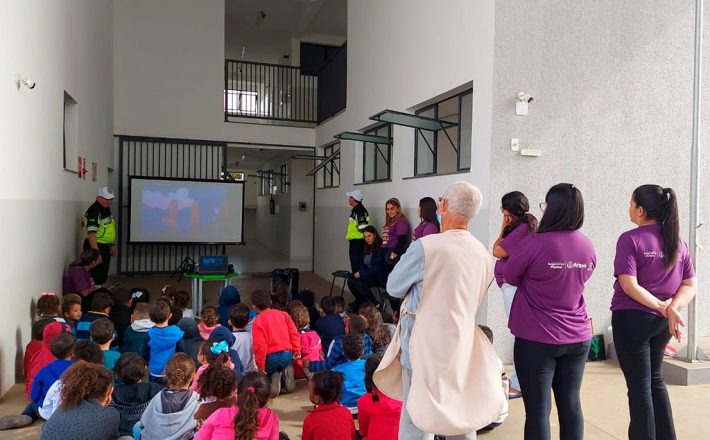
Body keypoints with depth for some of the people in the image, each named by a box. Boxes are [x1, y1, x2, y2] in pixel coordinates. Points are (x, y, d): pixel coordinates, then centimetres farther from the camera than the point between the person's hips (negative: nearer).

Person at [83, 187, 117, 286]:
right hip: (96, 246, -9)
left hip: (105, 247, 9)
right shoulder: (94, 211, -19)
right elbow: (91, 234, -26)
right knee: (97, 278, -4)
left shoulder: (107, 209, 11)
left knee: (104, 276, 17)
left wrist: (113, 244, 19)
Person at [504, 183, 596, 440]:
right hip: (578, 337, 6)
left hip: (537, 339, -5)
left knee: (538, 409, 4)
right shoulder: (588, 246, 0)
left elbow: (509, 277, -3)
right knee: (570, 404, 15)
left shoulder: (537, 243, -17)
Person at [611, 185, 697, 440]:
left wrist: (663, 308, -16)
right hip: (662, 322, 7)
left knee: (639, 386, 4)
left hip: (632, 319, -6)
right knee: (655, 380, 22)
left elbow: (629, 285, -20)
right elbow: (690, 285, 3)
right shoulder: (678, 242, 6)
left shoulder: (630, 239, -13)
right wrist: (672, 308, -10)